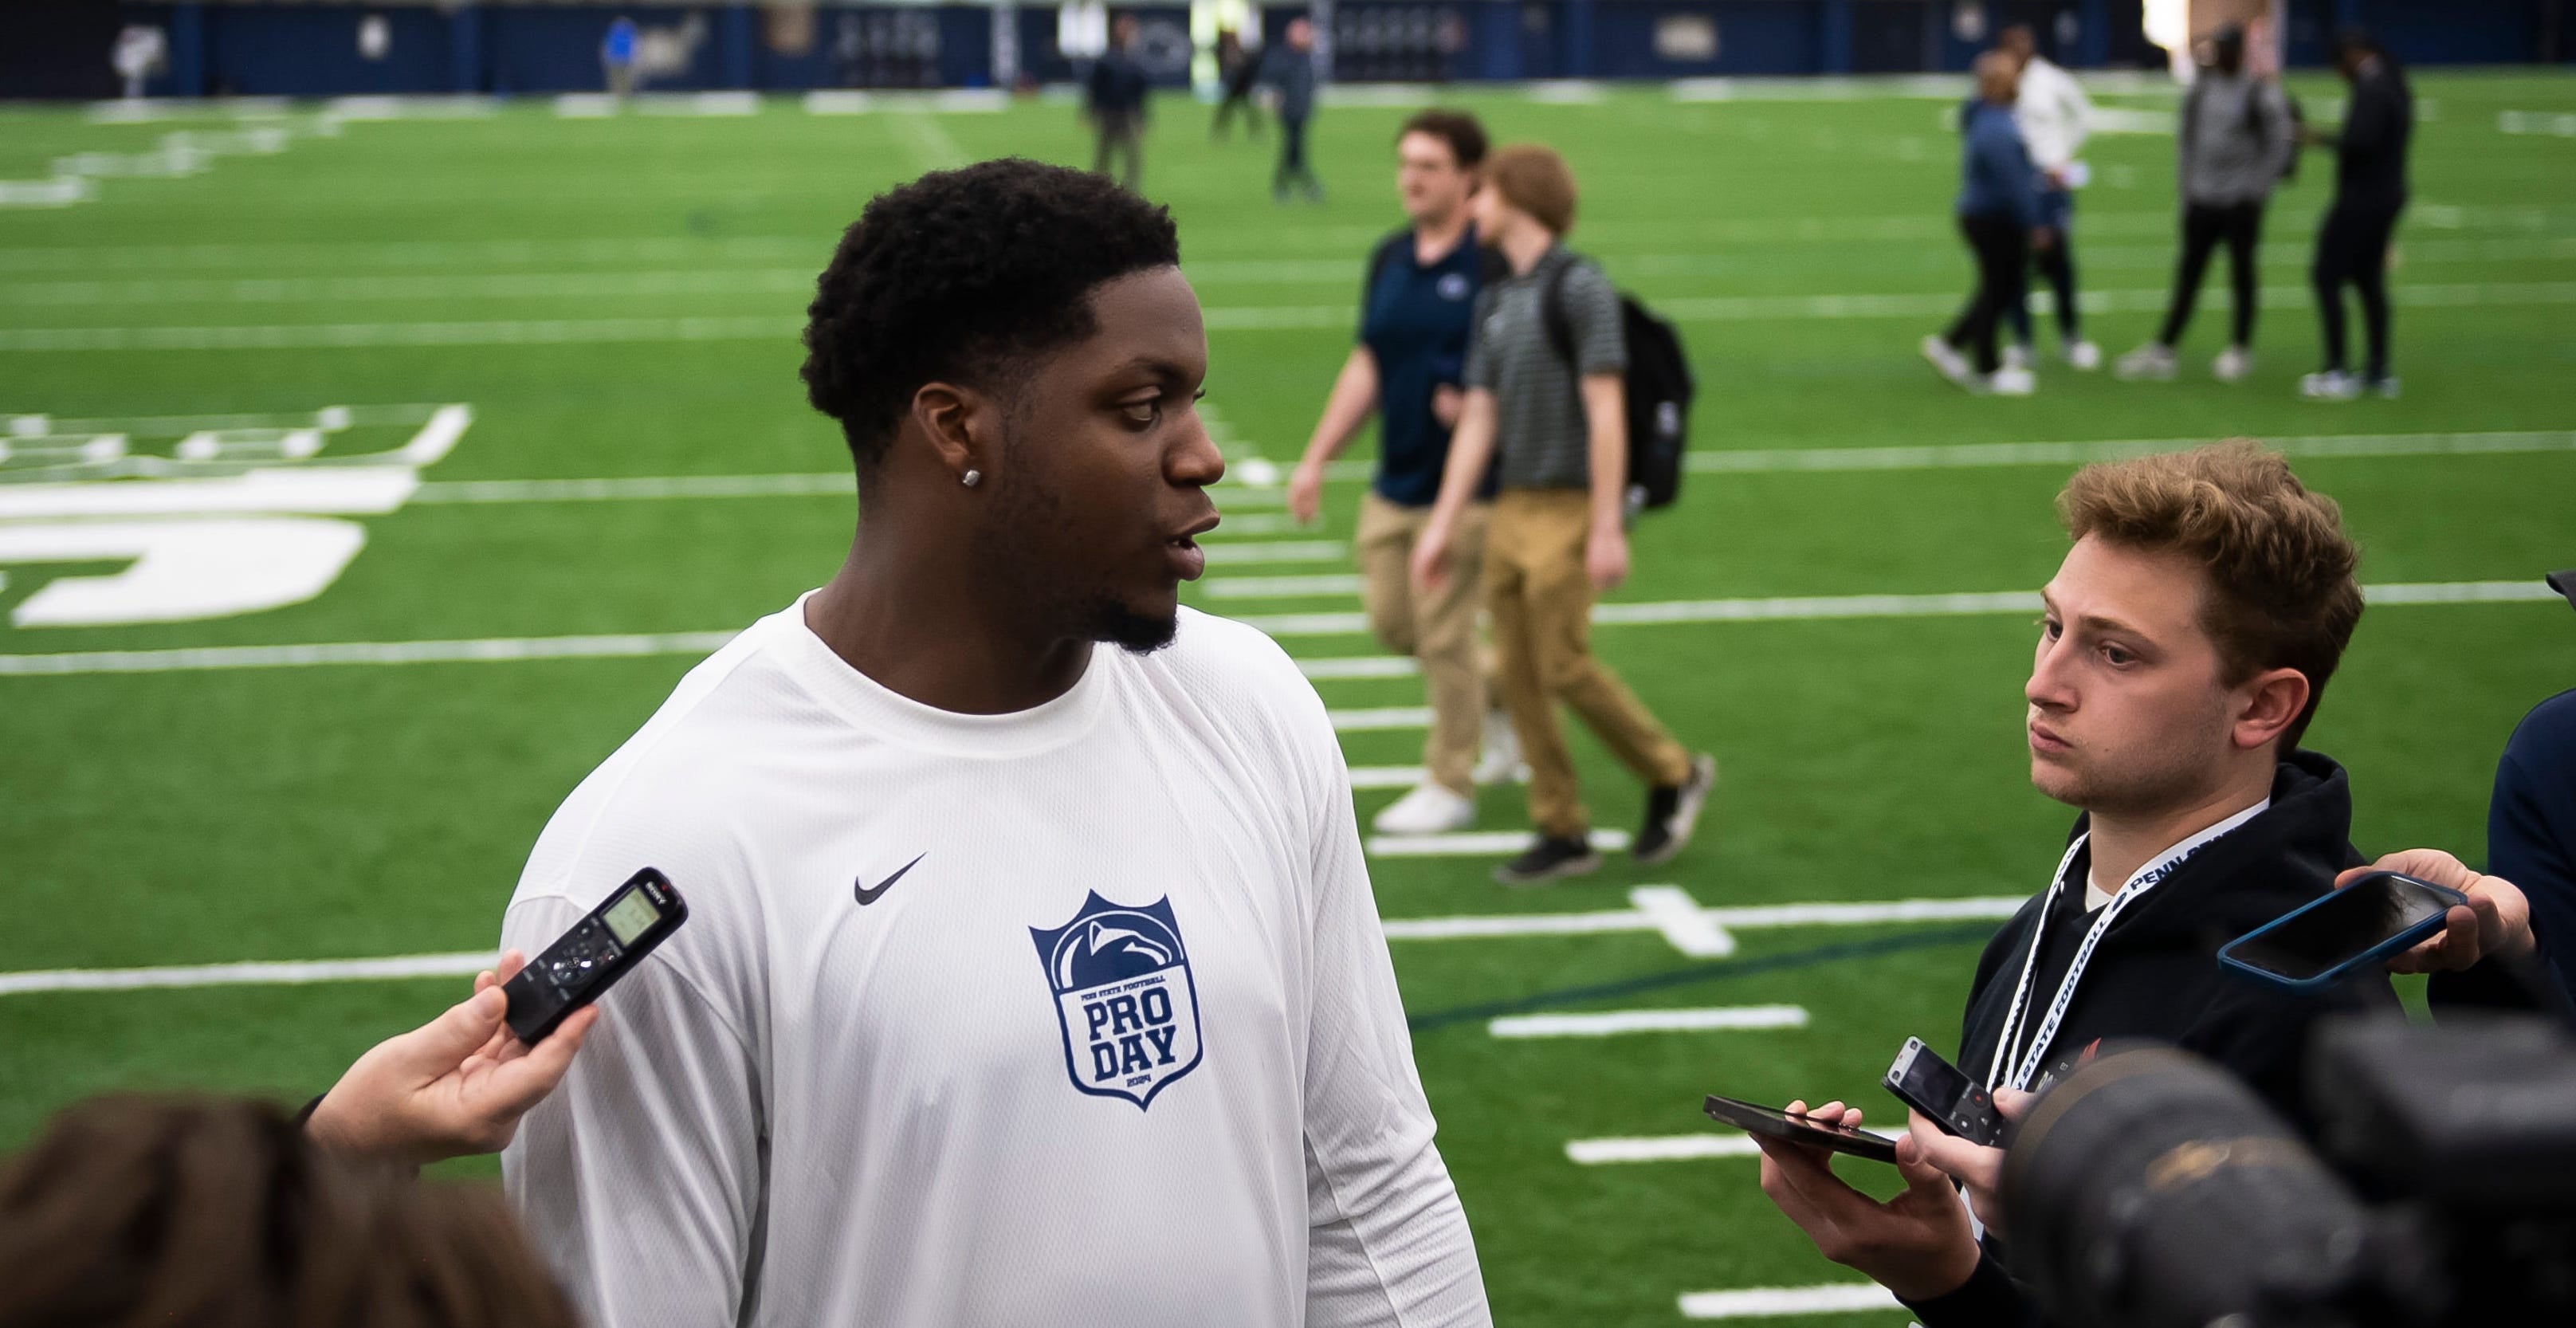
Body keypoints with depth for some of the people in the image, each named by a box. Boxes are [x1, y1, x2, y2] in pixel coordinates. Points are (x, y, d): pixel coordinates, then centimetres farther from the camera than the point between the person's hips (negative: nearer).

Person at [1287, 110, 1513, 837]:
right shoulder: (1390, 258, 9)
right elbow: (1367, 366, 15)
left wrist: (1476, 401, -24)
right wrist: (1316, 458, 13)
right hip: (1395, 480, 7)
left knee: (1443, 631, -1)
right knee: (1392, 621, 11)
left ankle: (1449, 783, 15)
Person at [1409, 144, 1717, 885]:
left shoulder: (1578, 286, -10)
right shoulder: (1495, 301, 13)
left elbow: (1606, 411, -14)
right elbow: (1479, 416, 13)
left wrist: (1608, 528, -18)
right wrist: (1445, 522, 9)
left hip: (1568, 509, -8)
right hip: (1512, 508, 8)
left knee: (1564, 665, -9)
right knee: (1517, 671, 4)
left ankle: (1673, 774, 12)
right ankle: (1563, 833, 12)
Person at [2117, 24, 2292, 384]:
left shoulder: (2262, 94, -7)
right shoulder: (2200, 90, 9)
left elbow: (2278, 148, -7)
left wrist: (2255, 191, -10)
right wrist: (2188, 188, 11)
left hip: (2241, 202, -5)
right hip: (2202, 200, 5)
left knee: (2242, 276, 3)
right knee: (2188, 275, 5)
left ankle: (2240, 350, 12)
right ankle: (2163, 349, 5)